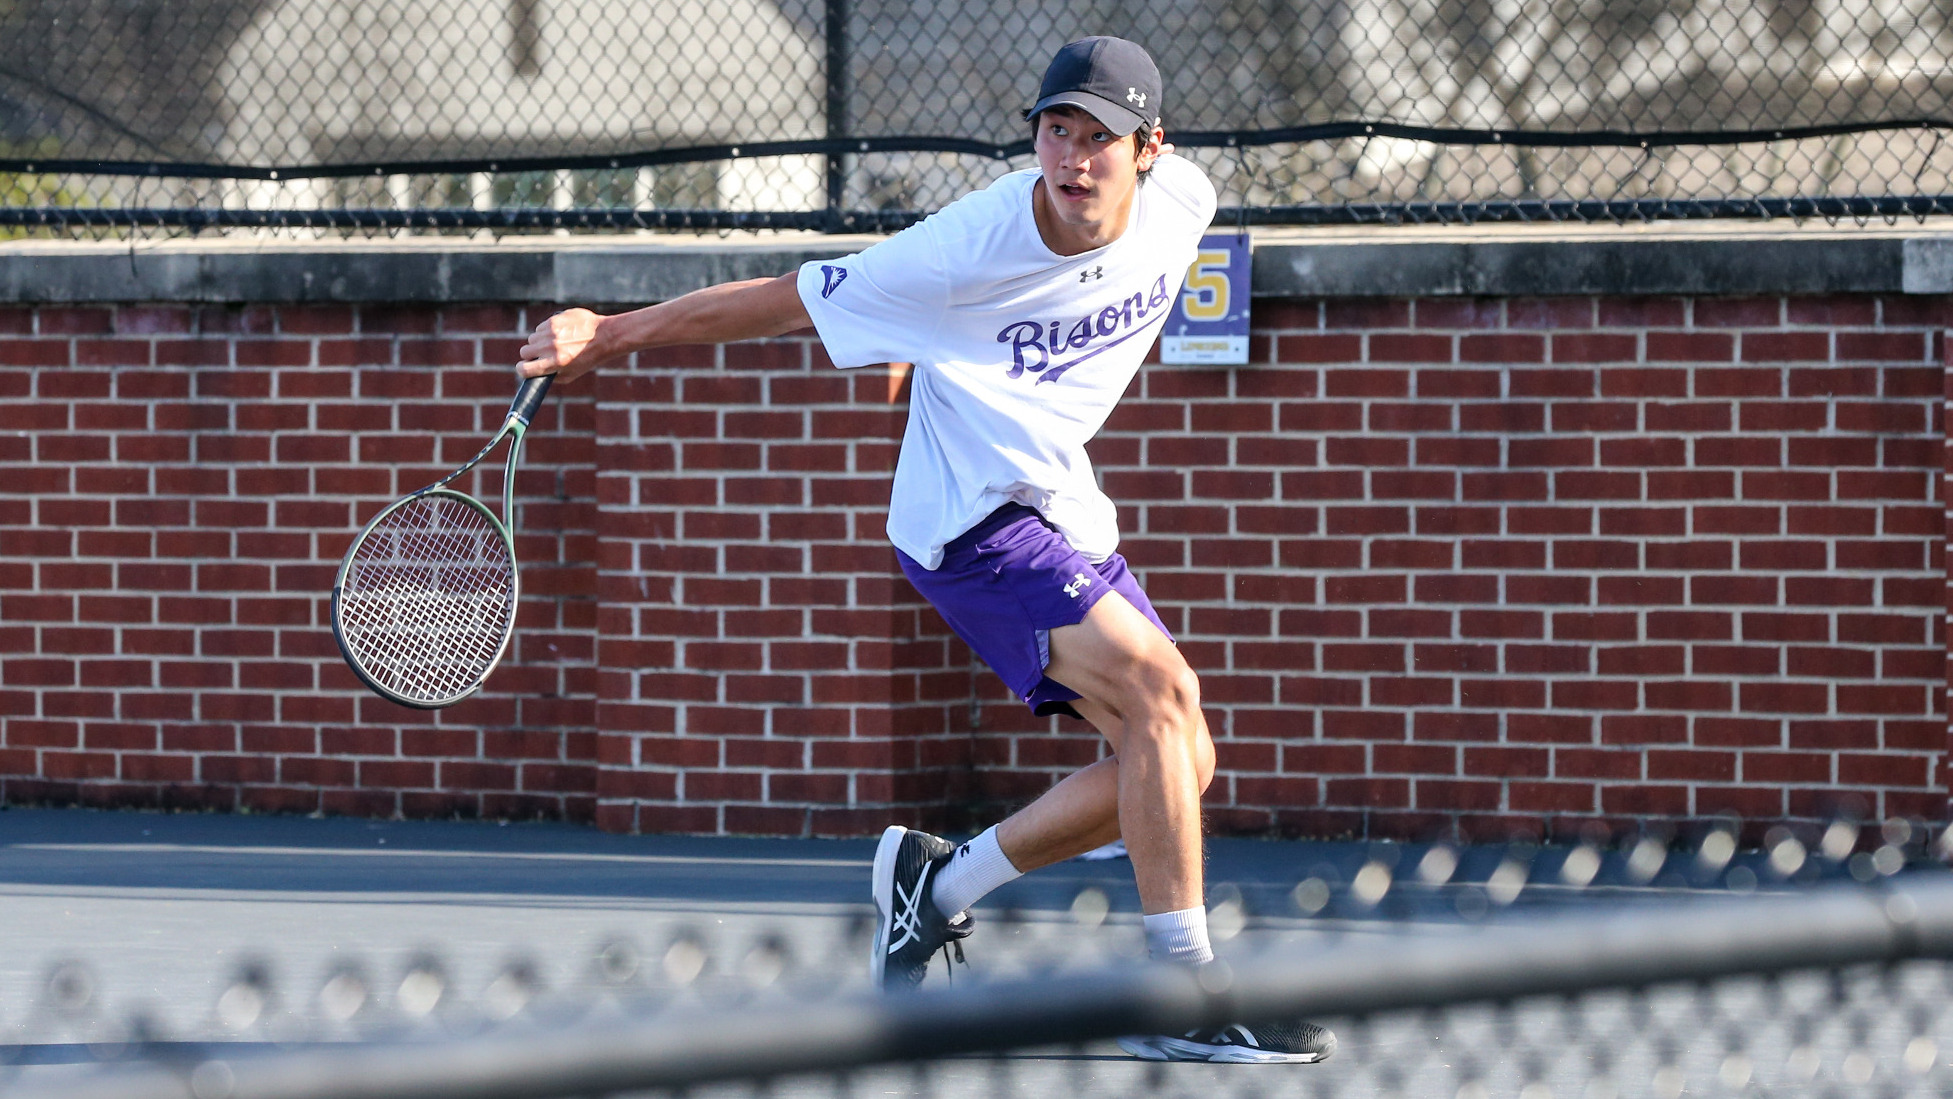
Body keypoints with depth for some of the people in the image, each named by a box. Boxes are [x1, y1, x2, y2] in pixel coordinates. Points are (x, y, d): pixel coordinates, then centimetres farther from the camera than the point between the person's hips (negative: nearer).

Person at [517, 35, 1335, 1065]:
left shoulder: (1180, 201, -10)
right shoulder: (960, 254, -26)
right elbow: (786, 300, -14)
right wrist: (610, 335, -8)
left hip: (1064, 511, 8)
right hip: (970, 523, -7)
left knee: (1179, 766, 2)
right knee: (1161, 688, -25)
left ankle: (938, 880, 17)